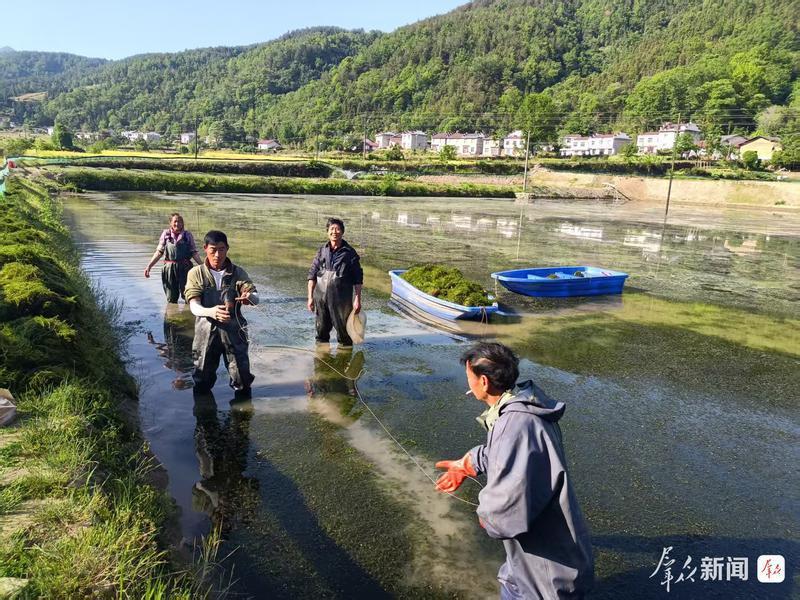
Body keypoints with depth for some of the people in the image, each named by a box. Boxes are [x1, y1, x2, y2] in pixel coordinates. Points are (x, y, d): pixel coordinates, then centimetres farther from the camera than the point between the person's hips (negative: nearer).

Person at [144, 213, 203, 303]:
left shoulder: (187, 235, 3)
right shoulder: (166, 234, 4)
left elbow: (194, 252, 4)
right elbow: (159, 252, 6)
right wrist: (149, 266, 0)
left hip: (185, 268, -1)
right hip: (169, 268, 1)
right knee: (171, 299, 9)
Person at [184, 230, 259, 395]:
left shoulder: (238, 273, 1)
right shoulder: (196, 273, -2)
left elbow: (255, 298, -11)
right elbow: (194, 307, -12)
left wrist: (249, 297, -37)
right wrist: (210, 312, -36)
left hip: (233, 331, 0)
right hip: (206, 332, 0)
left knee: (242, 382, 5)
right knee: (202, 383, 13)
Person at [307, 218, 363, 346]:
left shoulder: (349, 252, -2)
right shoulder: (322, 250, 6)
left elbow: (358, 279, -1)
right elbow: (312, 274, 8)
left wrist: (357, 299, -6)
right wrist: (310, 297, 3)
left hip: (341, 300, -3)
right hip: (321, 298, 3)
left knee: (343, 329, 3)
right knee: (321, 330, 14)